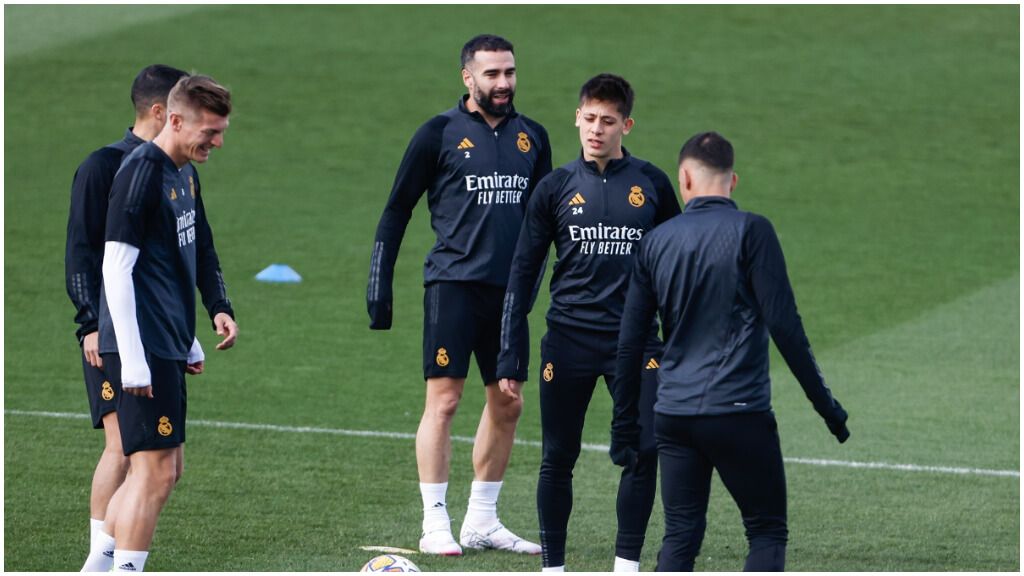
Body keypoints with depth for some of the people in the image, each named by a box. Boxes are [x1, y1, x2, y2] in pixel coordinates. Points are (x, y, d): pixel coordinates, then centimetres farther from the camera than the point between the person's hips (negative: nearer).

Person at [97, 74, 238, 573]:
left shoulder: (186, 175, 15)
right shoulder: (141, 172, -15)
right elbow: (116, 269, -18)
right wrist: (133, 359, -21)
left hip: (169, 347, 10)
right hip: (144, 348, -10)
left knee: (166, 469, 14)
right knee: (156, 471, -11)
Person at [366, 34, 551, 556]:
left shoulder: (531, 137, 11)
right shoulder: (441, 134, -3)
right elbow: (397, 210, 1)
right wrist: (379, 286, -3)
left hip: (508, 288, 5)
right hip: (454, 282, -5)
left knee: (507, 404, 8)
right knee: (443, 399, -8)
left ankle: (482, 522, 19)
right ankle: (435, 524, -3)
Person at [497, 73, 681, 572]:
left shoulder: (651, 184, 5)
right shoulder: (556, 188, 3)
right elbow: (522, 275, 6)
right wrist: (511, 359, 1)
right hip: (569, 340, 0)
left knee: (644, 451, -8)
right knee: (558, 459, 4)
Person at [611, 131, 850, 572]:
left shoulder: (656, 241, 8)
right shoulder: (751, 232, -5)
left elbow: (630, 342, 10)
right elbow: (783, 324, -10)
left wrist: (624, 424, 18)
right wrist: (824, 403, -3)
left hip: (673, 415, 4)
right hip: (740, 413, -4)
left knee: (680, 536, 9)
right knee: (767, 532, 5)